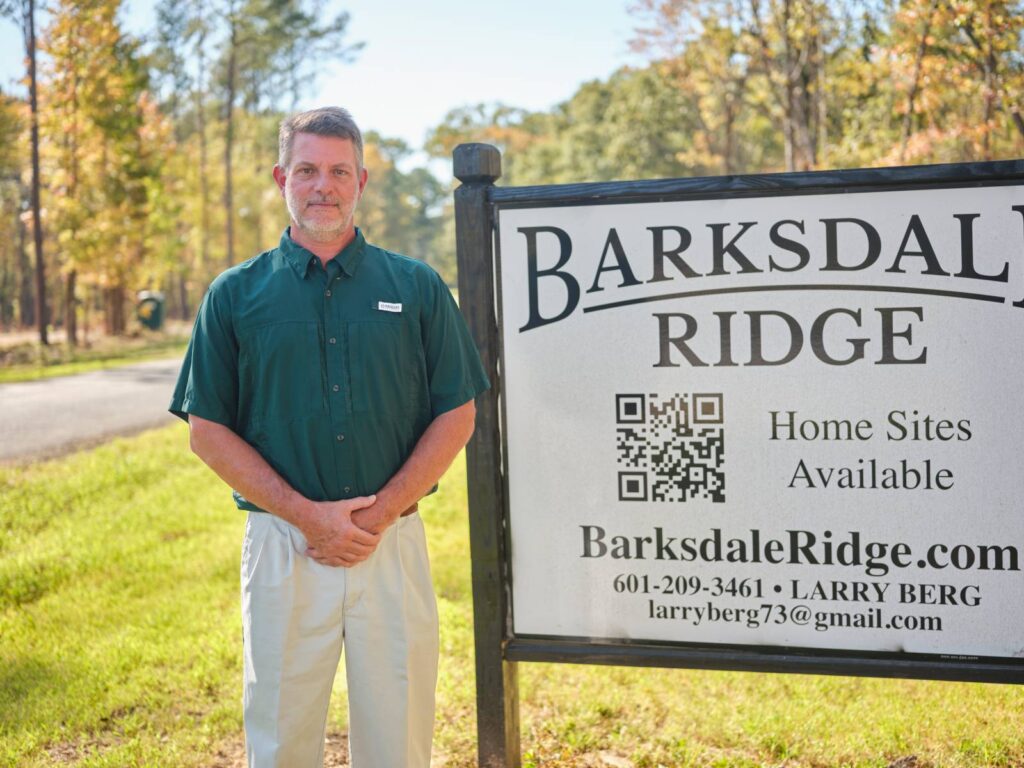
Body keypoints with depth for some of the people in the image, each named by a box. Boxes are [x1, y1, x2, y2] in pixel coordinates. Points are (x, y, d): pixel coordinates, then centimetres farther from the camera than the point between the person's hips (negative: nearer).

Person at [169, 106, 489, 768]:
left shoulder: (416, 286, 4)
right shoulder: (236, 294, 4)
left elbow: (456, 415, 3)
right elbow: (207, 430, 2)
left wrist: (378, 514, -8)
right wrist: (306, 514, -9)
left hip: (394, 542, 0)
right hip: (282, 544, 0)